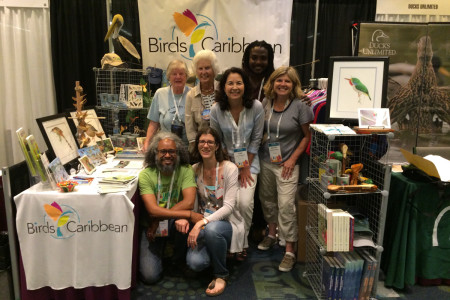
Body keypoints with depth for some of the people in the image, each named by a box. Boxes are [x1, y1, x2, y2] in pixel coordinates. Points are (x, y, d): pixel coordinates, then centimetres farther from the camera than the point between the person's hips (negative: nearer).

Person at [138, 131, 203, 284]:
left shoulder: (186, 170, -10)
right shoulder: (146, 174, -12)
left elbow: (189, 202, -22)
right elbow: (152, 210, -23)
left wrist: (158, 220, -23)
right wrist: (189, 214, -30)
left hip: (175, 224, 1)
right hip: (151, 226, 0)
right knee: (150, 275, -14)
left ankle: (179, 259, -3)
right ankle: (160, 251, 20)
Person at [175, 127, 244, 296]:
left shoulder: (229, 168, -12)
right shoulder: (194, 170, 1)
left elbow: (228, 207, -17)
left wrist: (202, 222, -29)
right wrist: (184, 217, -21)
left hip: (226, 223, -3)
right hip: (202, 225, 3)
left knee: (212, 229, -38)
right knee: (195, 263, -24)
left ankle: (221, 275, -10)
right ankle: (217, 253, 14)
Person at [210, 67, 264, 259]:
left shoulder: (256, 107, -11)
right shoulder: (216, 109, -9)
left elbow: (256, 139, -4)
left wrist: (246, 166, -6)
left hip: (249, 162, 0)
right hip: (226, 161, 0)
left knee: (245, 202, -14)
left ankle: (242, 242, 12)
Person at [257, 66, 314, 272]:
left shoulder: (300, 106, -10)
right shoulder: (265, 103, 2)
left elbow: (307, 136, -5)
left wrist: (293, 159, -10)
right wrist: (258, 148, 3)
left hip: (287, 163, -5)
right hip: (265, 161, 5)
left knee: (286, 205, -8)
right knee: (267, 199, 17)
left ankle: (290, 251, 5)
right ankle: (272, 234, 40)